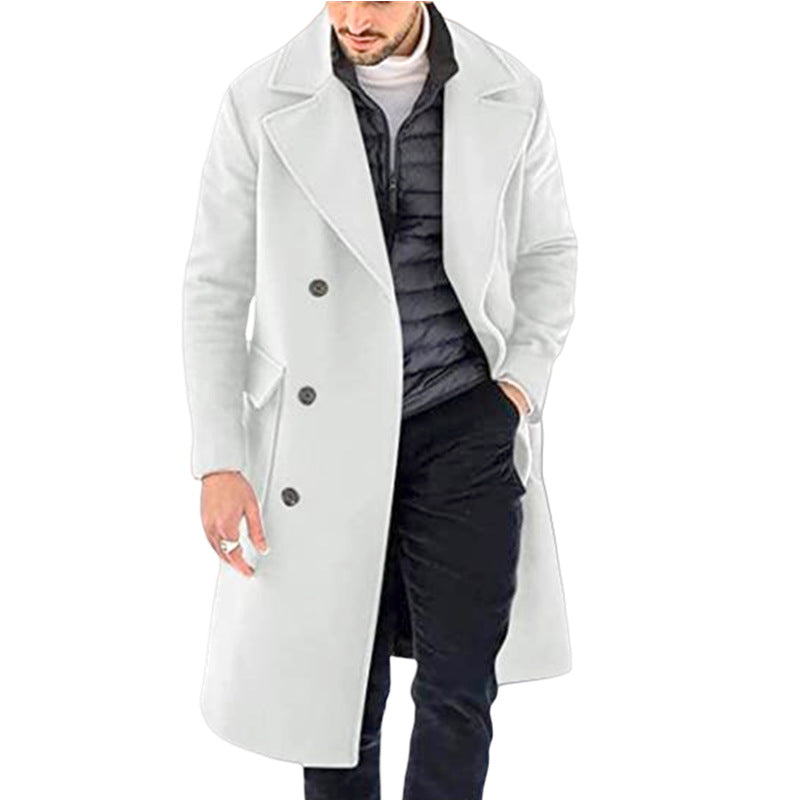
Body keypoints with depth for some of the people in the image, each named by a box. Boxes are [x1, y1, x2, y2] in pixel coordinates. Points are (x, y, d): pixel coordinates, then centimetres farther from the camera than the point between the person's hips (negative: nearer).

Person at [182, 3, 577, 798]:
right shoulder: (262, 102, -6)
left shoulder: (509, 95, -3)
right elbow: (216, 285, -1)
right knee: (338, 688, 11)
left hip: (464, 427, 1)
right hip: (324, 433, 0)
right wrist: (218, 461, -6)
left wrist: (524, 378, -4)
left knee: (459, 688, 4)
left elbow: (548, 249, 11)